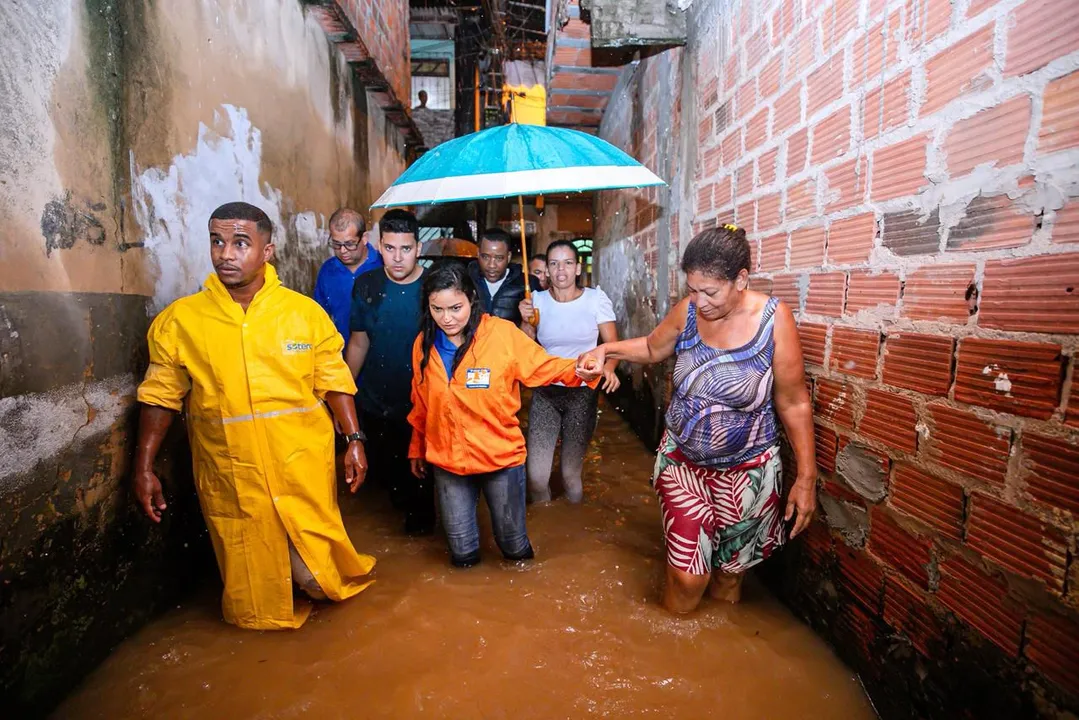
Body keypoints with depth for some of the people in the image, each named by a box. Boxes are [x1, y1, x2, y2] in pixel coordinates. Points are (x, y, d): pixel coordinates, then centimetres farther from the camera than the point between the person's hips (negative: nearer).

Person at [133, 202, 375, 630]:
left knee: (316, 569, 10)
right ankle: (264, 624, 46)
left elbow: (333, 382, 1)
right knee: (250, 574, 15)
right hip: (229, 478, 1)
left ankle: (330, 578, 45)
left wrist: (354, 440, -3)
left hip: (304, 468, 0)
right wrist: (144, 468, 4)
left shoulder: (306, 313, -4)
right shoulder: (179, 320, -3)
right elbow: (161, 396, 4)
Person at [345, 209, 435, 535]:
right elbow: (359, 342, 4)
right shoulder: (366, 285, -4)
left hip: (423, 403, -3)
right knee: (382, 471, 19)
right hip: (376, 403, 3)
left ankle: (421, 512, 47)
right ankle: (406, 502, 52)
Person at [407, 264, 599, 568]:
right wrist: (416, 449, 19)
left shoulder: (503, 333, -15)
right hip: (447, 462, 2)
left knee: (513, 545, 17)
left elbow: (544, 367, -13)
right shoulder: (424, 343, -3)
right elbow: (420, 406, 9)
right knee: (462, 554, 15)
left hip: (501, 459, -2)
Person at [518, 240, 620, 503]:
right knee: (536, 475, -5)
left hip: (582, 393, -1)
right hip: (545, 392, 1)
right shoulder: (538, 300, 1)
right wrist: (526, 321, -14)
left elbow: (612, 343, -7)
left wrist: (609, 367, -26)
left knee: (572, 472, 12)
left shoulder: (595, 298, -5)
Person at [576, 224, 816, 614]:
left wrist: (806, 478, -8)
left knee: (730, 573, 16)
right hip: (682, 461, 2)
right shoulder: (687, 311, -8)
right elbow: (653, 348, 13)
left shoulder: (773, 318, -16)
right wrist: (605, 350, -2)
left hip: (746, 470, -1)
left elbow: (794, 404, -11)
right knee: (687, 574, 1)